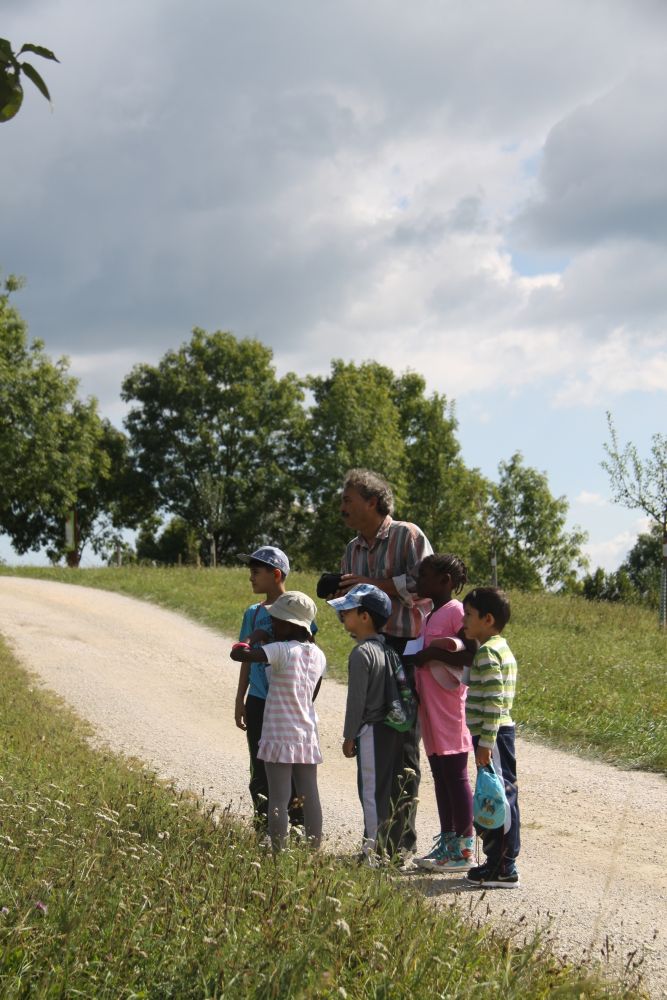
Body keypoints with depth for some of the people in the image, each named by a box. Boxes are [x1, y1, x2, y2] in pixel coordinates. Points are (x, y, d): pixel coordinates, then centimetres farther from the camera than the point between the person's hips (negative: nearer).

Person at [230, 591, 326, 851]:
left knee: (278, 799, -3)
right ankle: (314, 849, 14)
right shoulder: (318, 655, 6)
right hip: (308, 737, 6)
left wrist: (246, 645, -2)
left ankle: (279, 851, -4)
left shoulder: (282, 651, -15)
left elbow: (238, 654, -24)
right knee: (310, 797, 10)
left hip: (280, 738, -6)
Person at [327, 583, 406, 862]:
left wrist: (349, 736, -7)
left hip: (371, 731, -9)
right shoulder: (387, 648, 9)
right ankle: (392, 845, 20)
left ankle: (375, 849, 0)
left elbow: (357, 699, -16)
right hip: (394, 728, 9)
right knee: (392, 787, 13)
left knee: (372, 790, -3)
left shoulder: (361, 653, -16)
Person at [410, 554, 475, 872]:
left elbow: (470, 657, -20)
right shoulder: (430, 615, 17)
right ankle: (447, 842, 19)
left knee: (455, 775, -5)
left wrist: (431, 654, -19)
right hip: (430, 709, 9)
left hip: (450, 708, -9)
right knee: (440, 775, 12)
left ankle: (464, 848, -1)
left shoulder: (456, 612, -11)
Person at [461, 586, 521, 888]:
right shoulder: (502, 649, 16)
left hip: (491, 733, -10)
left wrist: (485, 742, -22)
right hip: (503, 731, 10)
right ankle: (502, 861, 20)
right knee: (503, 795, 13)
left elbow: (494, 701, -22)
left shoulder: (487, 652, -15)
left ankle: (502, 868, -4)